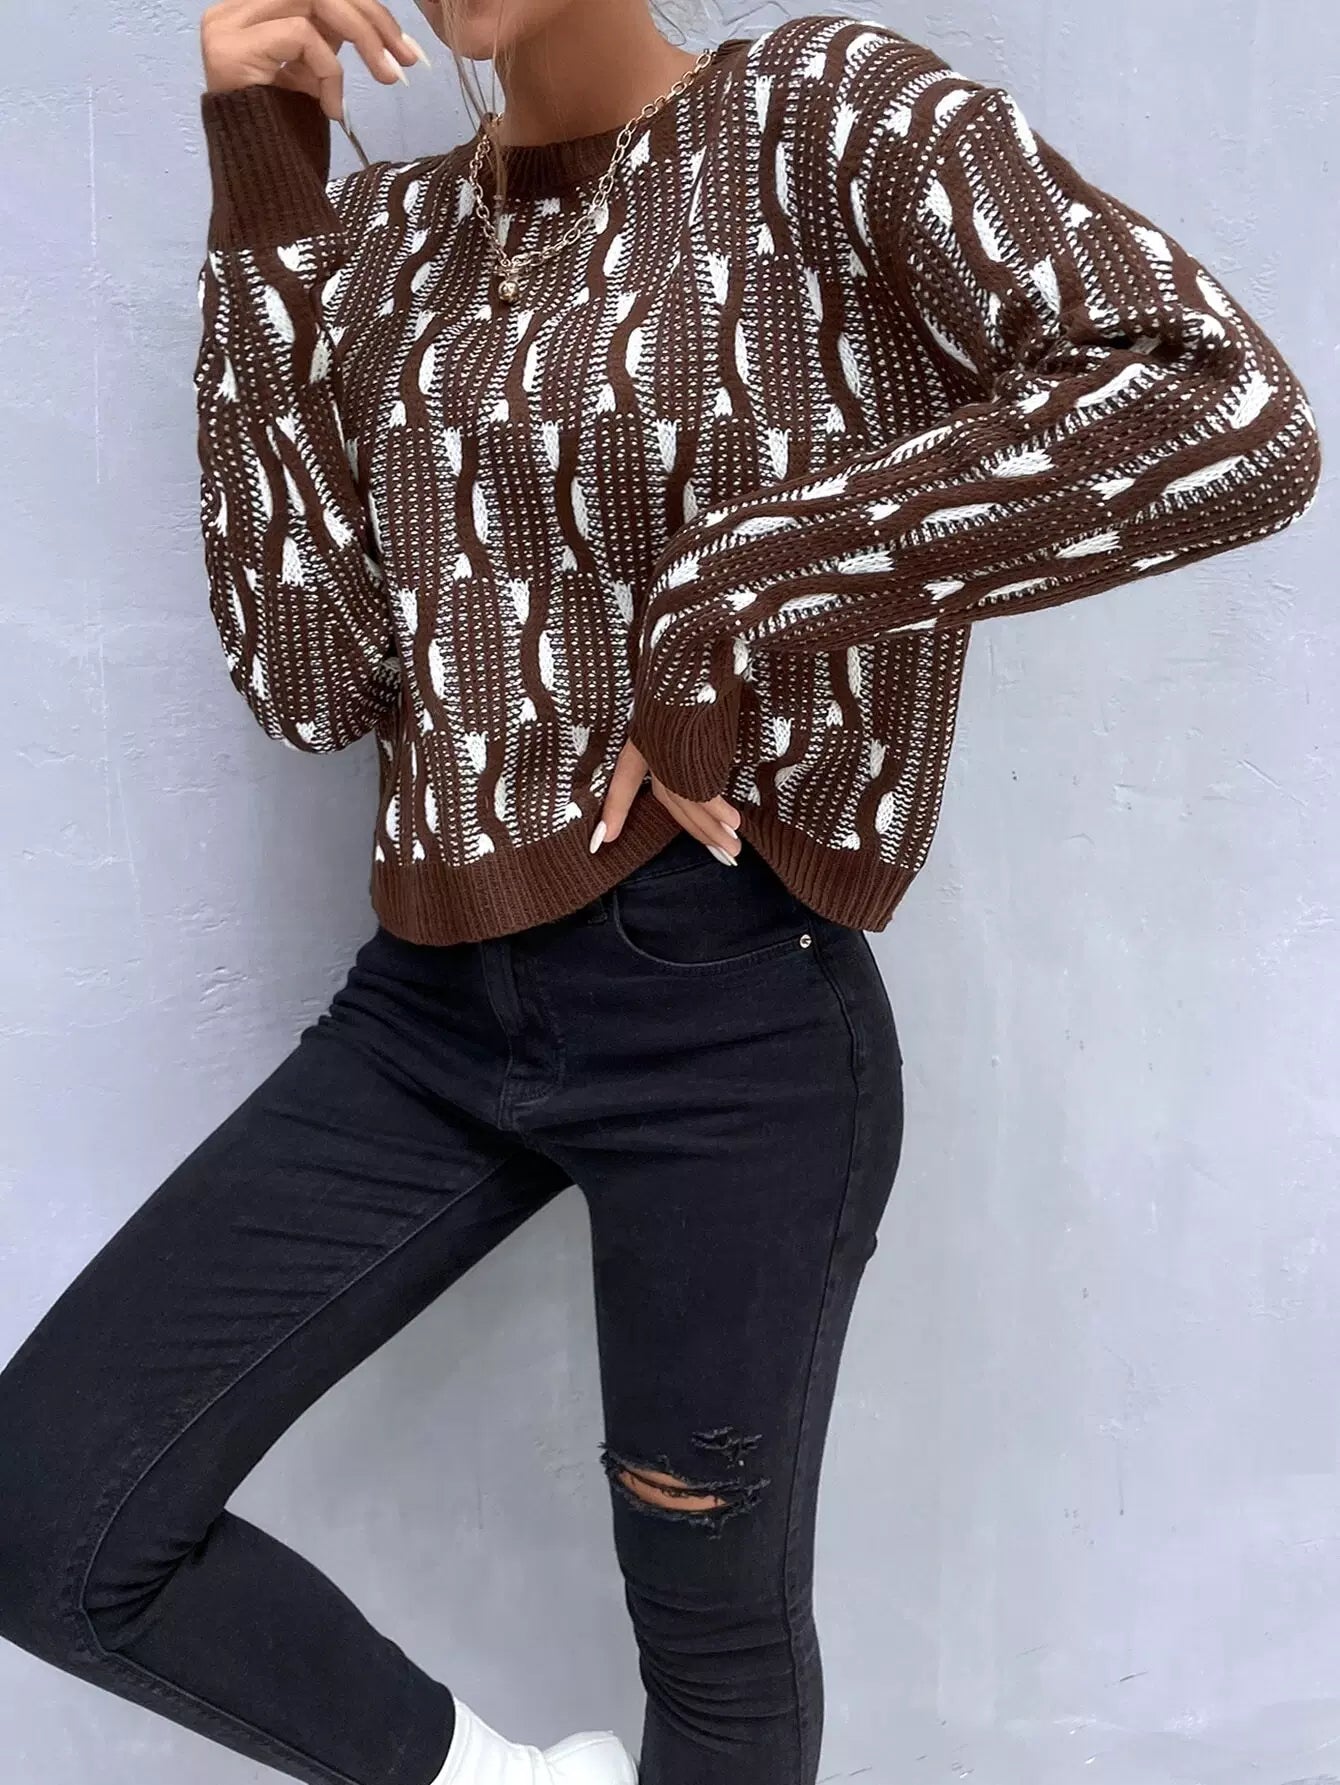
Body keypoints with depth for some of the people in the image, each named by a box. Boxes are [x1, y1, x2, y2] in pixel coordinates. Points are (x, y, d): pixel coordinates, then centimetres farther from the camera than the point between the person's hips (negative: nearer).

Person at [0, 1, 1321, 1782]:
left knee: (716, 1631, 14)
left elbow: (1232, 421, -21)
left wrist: (722, 607, -20)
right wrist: (264, 195, -5)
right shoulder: (388, 231, 10)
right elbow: (310, 677, -3)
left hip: (729, 1019, -4)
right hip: (431, 1004, 5)